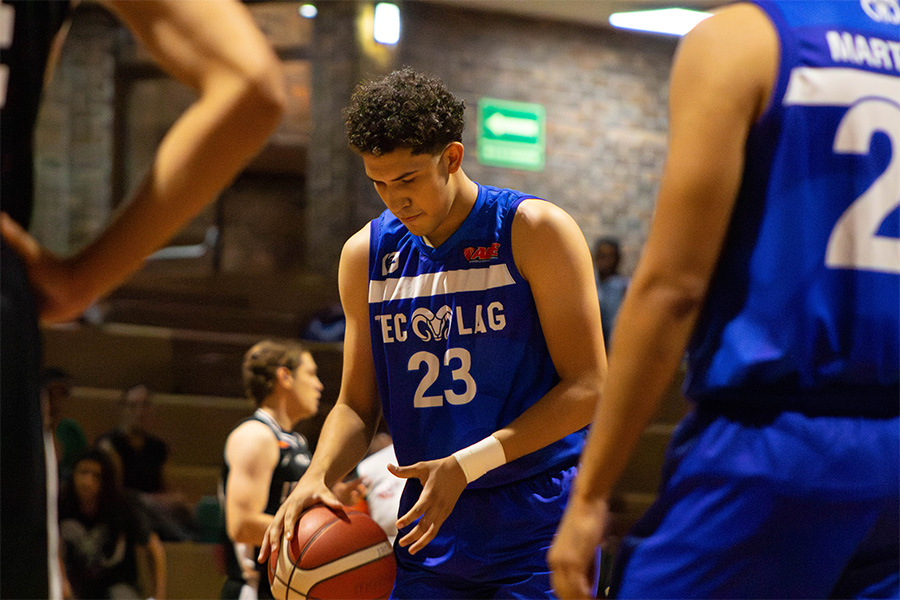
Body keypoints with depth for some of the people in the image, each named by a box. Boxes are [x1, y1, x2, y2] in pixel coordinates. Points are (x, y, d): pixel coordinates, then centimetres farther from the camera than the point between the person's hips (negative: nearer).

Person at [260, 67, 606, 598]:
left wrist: (467, 465, -19)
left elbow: (588, 387, -10)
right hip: (431, 524, 4)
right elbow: (357, 405, 14)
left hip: (536, 522, -4)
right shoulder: (366, 255, 9)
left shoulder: (533, 231, -7)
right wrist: (317, 478, -8)